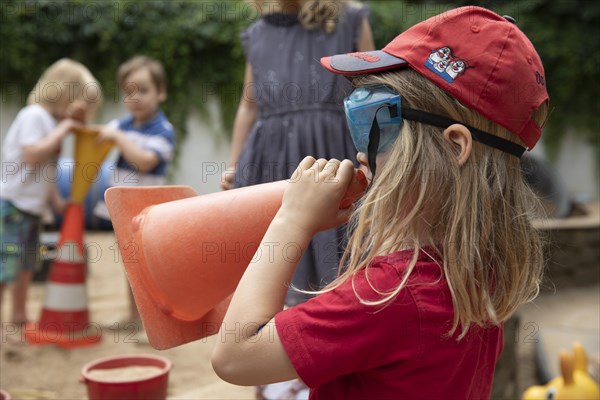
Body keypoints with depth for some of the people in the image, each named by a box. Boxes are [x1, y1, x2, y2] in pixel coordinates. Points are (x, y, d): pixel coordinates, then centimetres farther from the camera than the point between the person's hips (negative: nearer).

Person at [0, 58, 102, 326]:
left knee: (27, 266, 17)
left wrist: (57, 200, 8)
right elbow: (31, 156, -26)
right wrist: (61, 130, -20)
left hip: (32, 207, 9)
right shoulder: (33, 115, -14)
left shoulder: (53, 122, 12)